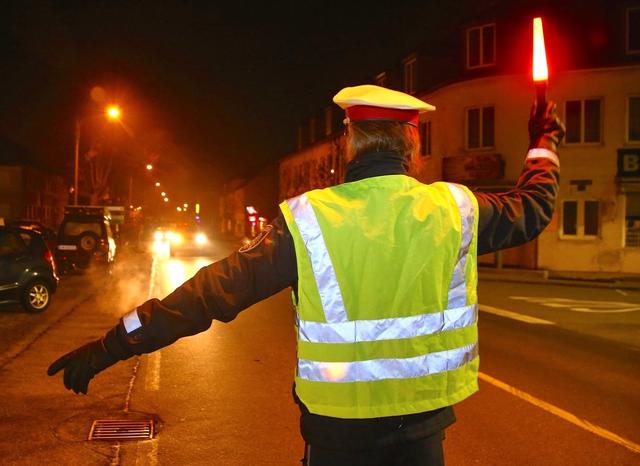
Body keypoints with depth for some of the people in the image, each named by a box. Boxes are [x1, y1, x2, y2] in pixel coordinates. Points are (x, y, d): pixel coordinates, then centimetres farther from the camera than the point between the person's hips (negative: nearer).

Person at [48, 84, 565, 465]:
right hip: (423, 420, 2)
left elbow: (217, 290, -15)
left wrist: (114, 344, -9)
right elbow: (532, 207, 12)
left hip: (338, 424, -1)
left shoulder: (306, 221, -15)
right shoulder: (454, 209, -7)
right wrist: (544, 145, 32)